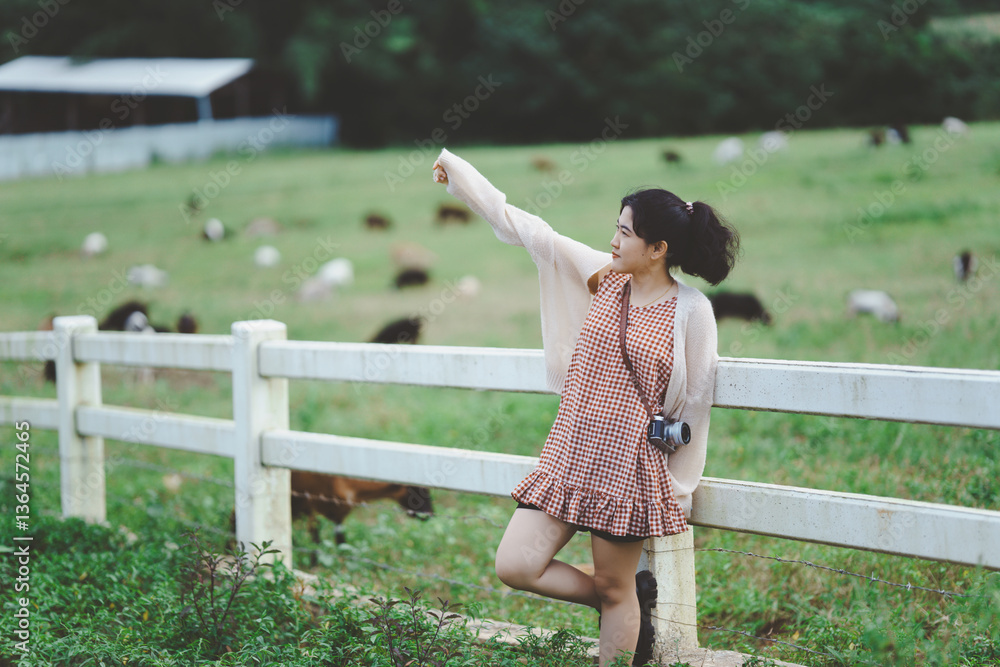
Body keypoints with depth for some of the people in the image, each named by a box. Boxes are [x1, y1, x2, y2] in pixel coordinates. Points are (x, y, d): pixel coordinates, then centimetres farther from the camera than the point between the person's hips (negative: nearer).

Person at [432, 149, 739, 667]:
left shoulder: (691, 311, -9)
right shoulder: (603, 278, 4)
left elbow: (694, 405, -3)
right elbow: (527, 229, 7)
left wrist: (679, 488, 0)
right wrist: (456, 167, 8)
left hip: (628, 466, -5)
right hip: (568, 453, 6)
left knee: (616, 589, 4)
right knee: (515, 566, 0)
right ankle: (620, 604, 22)